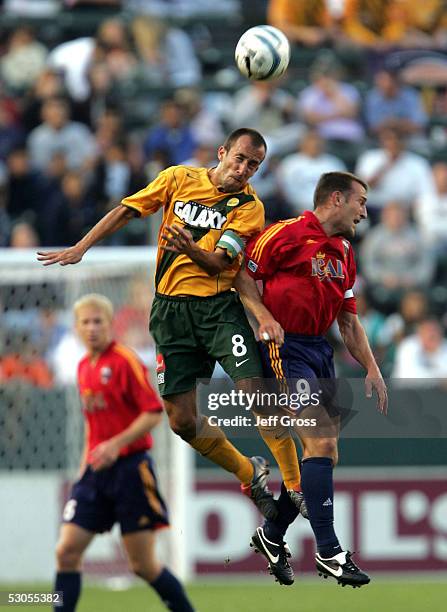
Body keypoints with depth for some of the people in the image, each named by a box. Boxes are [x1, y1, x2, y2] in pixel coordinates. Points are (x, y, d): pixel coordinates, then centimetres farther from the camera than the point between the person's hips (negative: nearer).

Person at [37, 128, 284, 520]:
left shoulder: (249, 207, -1)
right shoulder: (178, 178, 6)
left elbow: (218, 264, -11)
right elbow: (126, 211, 15)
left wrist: (192, 250, -32)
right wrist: (80, 248, 11)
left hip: (220, 306, -3)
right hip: (171, 308, 3)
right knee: (182, 421, -1)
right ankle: (249, 474, 21)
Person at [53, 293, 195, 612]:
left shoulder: (125, 361, -10)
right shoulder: (84, 367, 13)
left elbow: (153, 414, -14)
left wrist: (115, 445, -22)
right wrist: (87, 460, 17)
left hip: (130, 468, -7)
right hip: (96, 472, 7)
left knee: (143, 564, -4)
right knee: (67, 551, -4)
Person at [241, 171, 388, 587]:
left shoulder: (344, 253, 16)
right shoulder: (287, 234, -10)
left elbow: (348, 320, 21)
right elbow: (242, 279, -8)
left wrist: (372, 369, 14)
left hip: (320, 348, 9)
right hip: (286, 348, -9)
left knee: (323, 450, 7)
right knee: (320, 442, -15)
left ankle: (273, 535, 23)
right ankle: (328, 550, -12)